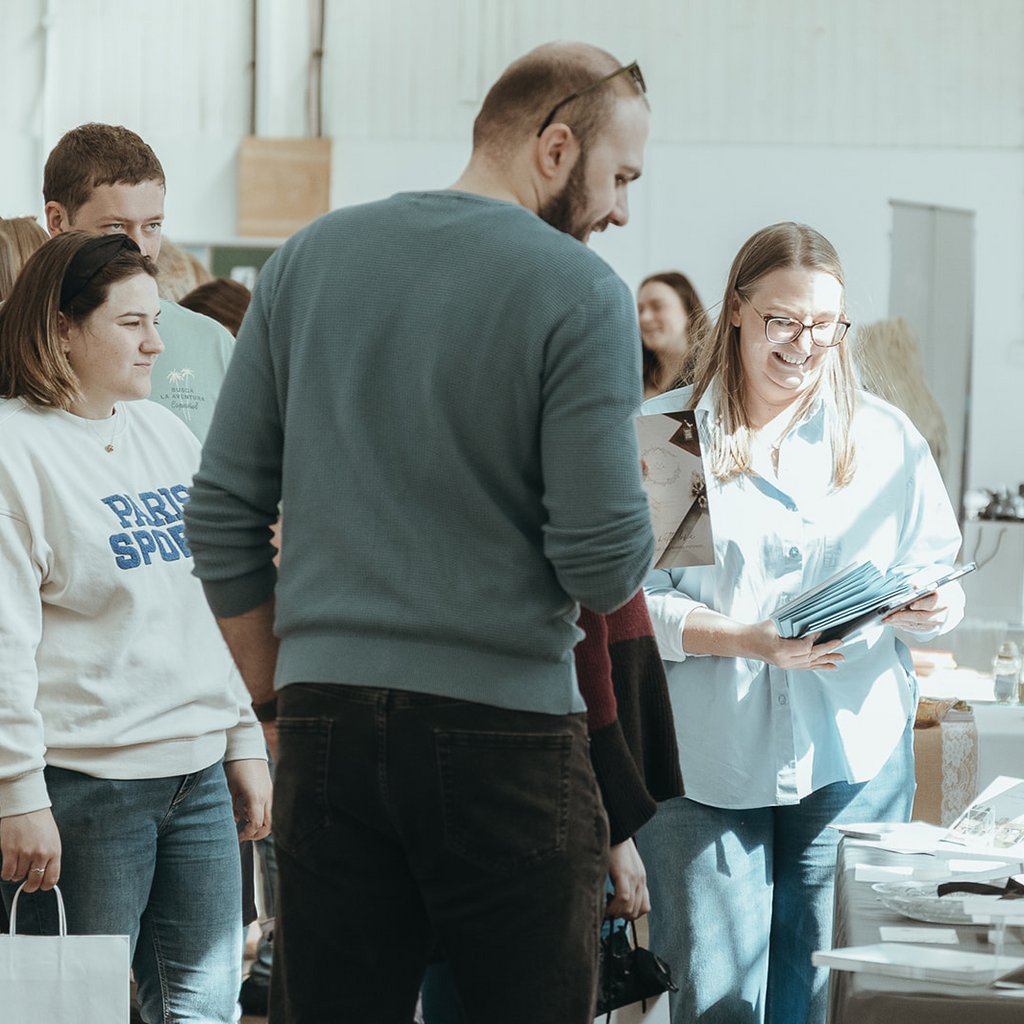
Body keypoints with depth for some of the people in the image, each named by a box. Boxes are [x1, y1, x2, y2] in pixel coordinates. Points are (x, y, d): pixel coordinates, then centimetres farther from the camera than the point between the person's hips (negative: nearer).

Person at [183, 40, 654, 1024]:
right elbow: (605, 564, -12)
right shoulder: (580, 293, -7)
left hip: (324, 721, 4)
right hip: (504, 730, -4)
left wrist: (278, 697, 16)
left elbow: (221, 515, 8)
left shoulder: (308, 258, 8)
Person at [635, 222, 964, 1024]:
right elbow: (631, 602, -4)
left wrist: (934, 610, -11)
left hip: (853, 762, 2)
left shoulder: (886, 439, 12)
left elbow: (935, 578, 13)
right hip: (703, 764, -2)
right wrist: (751, 641, -18)